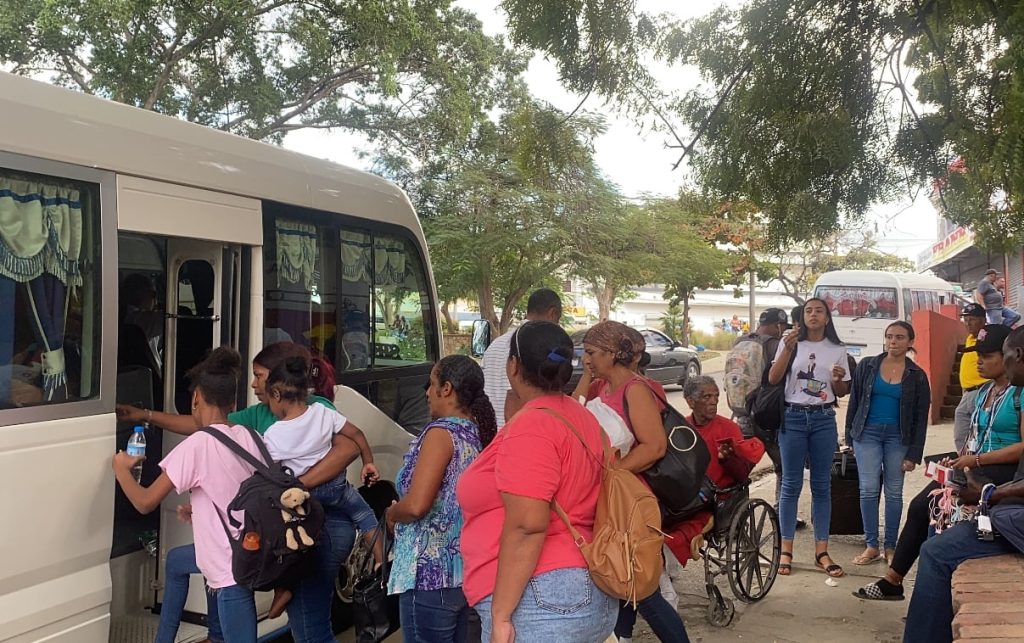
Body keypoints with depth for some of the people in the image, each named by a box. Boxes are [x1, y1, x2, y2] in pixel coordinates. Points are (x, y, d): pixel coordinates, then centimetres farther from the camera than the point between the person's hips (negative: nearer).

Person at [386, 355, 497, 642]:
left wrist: (391, 513, -4)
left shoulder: (442, 432, -16)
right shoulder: (478, 433, 8)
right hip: (466, 569, 8)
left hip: (431, 573, -8)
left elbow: (415, 505, -24)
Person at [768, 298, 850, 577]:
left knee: (822, 485, 5)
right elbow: (773, 379, -7)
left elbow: (841, 392, 12)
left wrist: (839, 380, -10)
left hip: (823, 419, 2)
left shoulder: (837, 350, 7)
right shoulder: (791, 343, 2)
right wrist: (787, 349, -18)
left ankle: (821, 551, 11)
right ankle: (786, 551, 7)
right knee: (791, 484, 1)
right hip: (793, 417, -2)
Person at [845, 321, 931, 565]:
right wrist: (850, 437, 5)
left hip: (898, 437, 0)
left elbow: (921, 419, 1)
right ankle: (871, 545, 2)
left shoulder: (917, 376, 1)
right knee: (868, 489, -6)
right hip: (868, 433, 0)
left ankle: (890, 546, 13)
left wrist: (914, 454, -4)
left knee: (894, 492, 4)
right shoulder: (866, 366, 2)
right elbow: (854, 402, 7)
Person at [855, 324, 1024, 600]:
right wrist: (959, 458, 2)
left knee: (936, 505, -22)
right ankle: (893, 580, -2)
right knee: (920, 506, -8)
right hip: (974, 467, 8)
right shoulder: (984, 391, 17)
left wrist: (975, 460, -19)